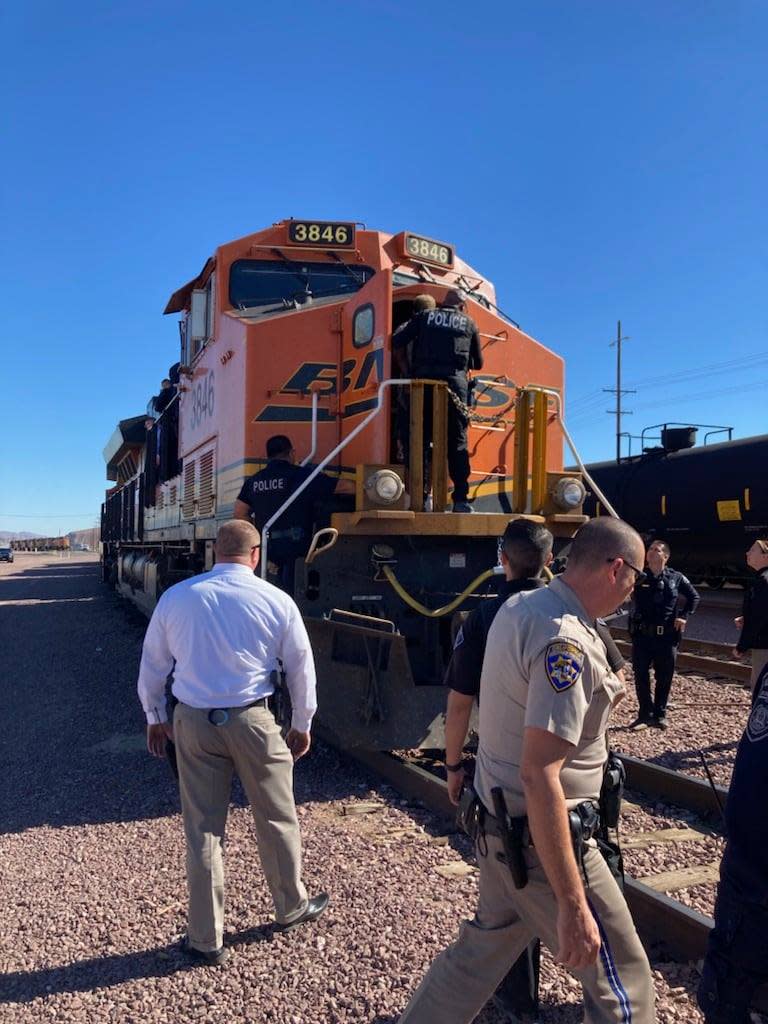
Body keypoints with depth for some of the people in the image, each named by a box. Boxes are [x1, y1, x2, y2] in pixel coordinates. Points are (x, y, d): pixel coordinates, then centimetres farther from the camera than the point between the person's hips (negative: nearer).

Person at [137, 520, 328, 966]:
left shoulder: (176, 597, -3)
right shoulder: (276, 601, -8)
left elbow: (153, 662, 7)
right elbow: (301, 666, 1)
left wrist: (155, 717, 22)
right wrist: (302, 724, 15)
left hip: (193, 722, 2)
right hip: (252, 720, -2)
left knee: (203, 828, 12)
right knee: (277, 819, 18)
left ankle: (206, 939, 25)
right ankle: (292, 907, 38)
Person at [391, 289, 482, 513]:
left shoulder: (425, 316, 16)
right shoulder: (469, 323, 18)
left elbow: (396, 342, 7)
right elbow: (478, 363, 25)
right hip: (455, 382, 0)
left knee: (421, 439, 4)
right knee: (457, 443, 2)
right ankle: (461, 499, -3)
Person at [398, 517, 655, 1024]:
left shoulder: (517, 608, 2)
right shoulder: (567, 641, -26)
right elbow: (539, 777, -30)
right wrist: (572, 905, -26)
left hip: (500, 824, 9)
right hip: (543, 837, -9)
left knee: (484, 947, 25)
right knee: (623, 981, 10)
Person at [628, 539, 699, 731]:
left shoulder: (676, 578, 0)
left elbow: (694, 597, 11)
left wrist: (684, 616, 0)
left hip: (667, 636, 0)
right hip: (641, 635, 0)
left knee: (664, 677, 10)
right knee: (641, 676, 5)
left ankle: (660, 714, 25)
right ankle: (645, 714, 18)